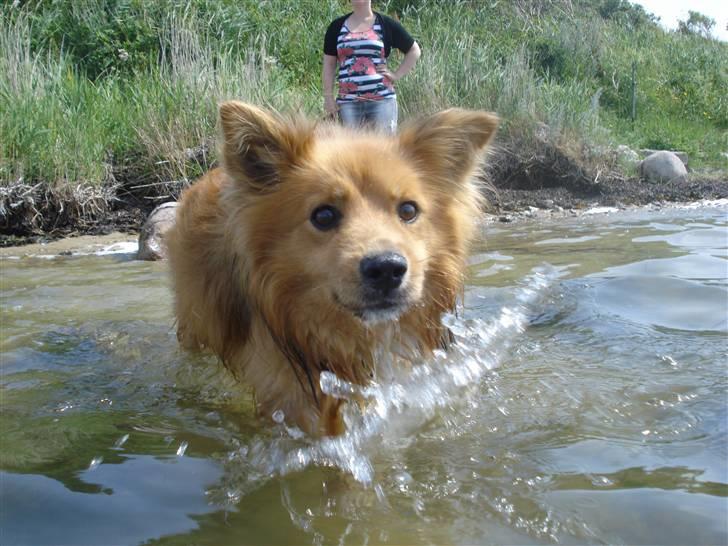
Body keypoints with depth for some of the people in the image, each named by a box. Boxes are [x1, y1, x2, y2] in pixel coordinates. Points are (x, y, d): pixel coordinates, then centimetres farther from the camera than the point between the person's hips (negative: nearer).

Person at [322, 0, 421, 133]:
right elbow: (329, 64, 13)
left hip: (382, 99, -1)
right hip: (348, 102, 2)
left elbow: (414, 50, 13)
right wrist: (328, 97, 5)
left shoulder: (386, 24, 7)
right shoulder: (337, 27, 12)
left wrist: (396, 75, 2)